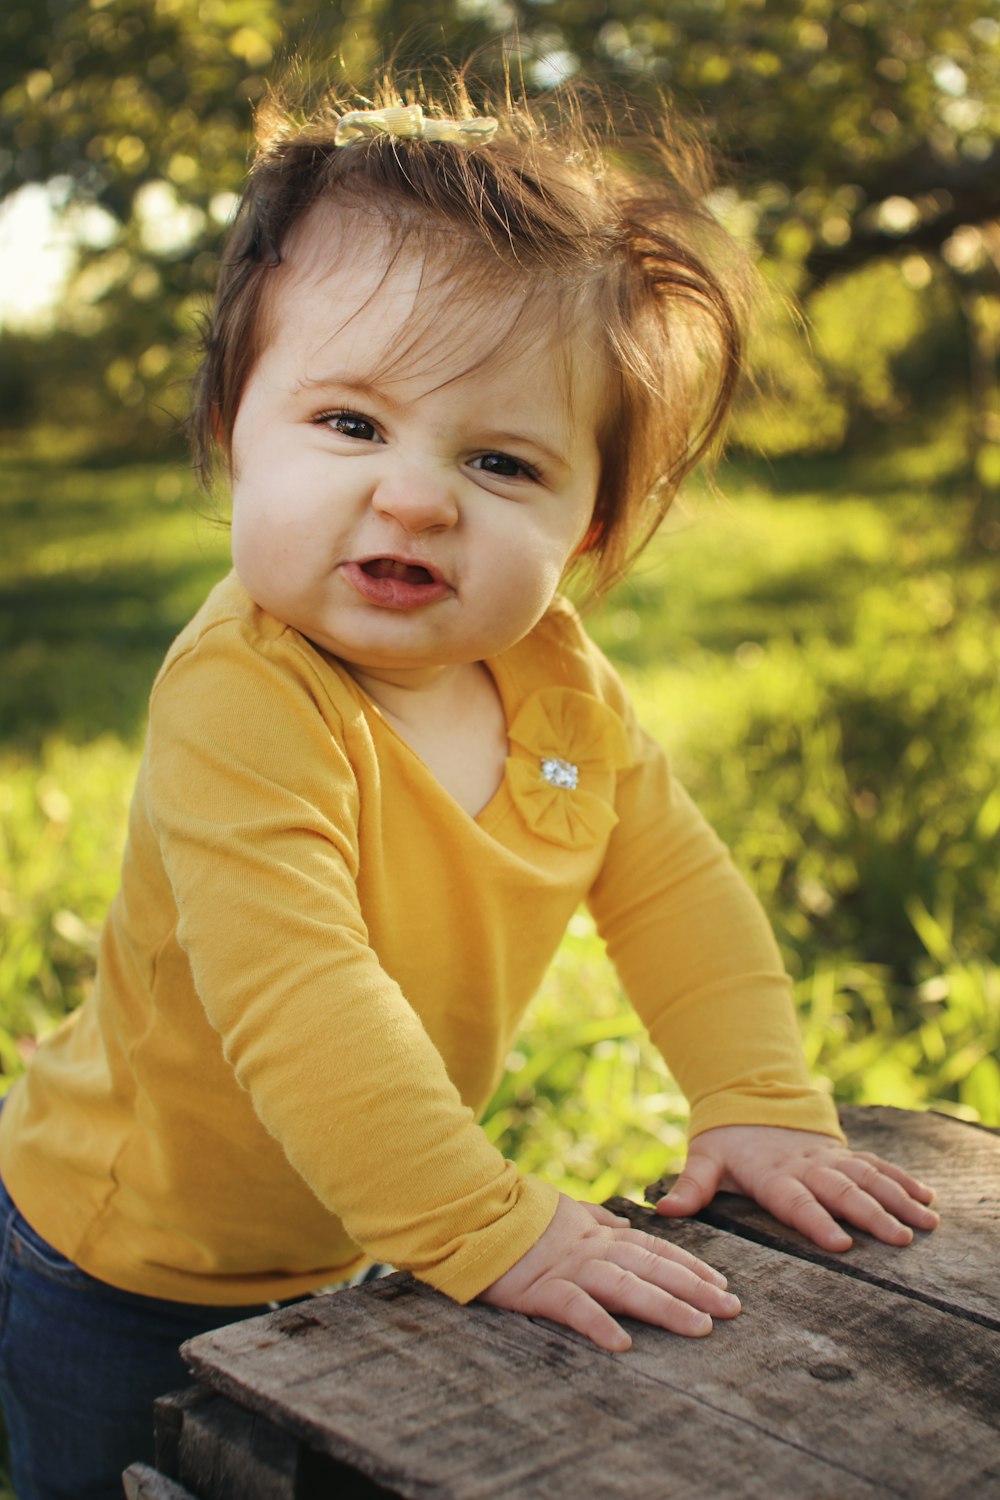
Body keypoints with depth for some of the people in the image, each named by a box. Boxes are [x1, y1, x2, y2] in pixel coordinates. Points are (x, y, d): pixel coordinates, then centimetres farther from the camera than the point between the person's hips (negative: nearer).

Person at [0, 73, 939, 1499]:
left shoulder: (564, 684, -12)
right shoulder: (238, 699, -34)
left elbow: (676, 890, -2)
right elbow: (294, 997, -40)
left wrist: (763, 1108, -9)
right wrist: (487, 1227, -40)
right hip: (127, 1263, -6)